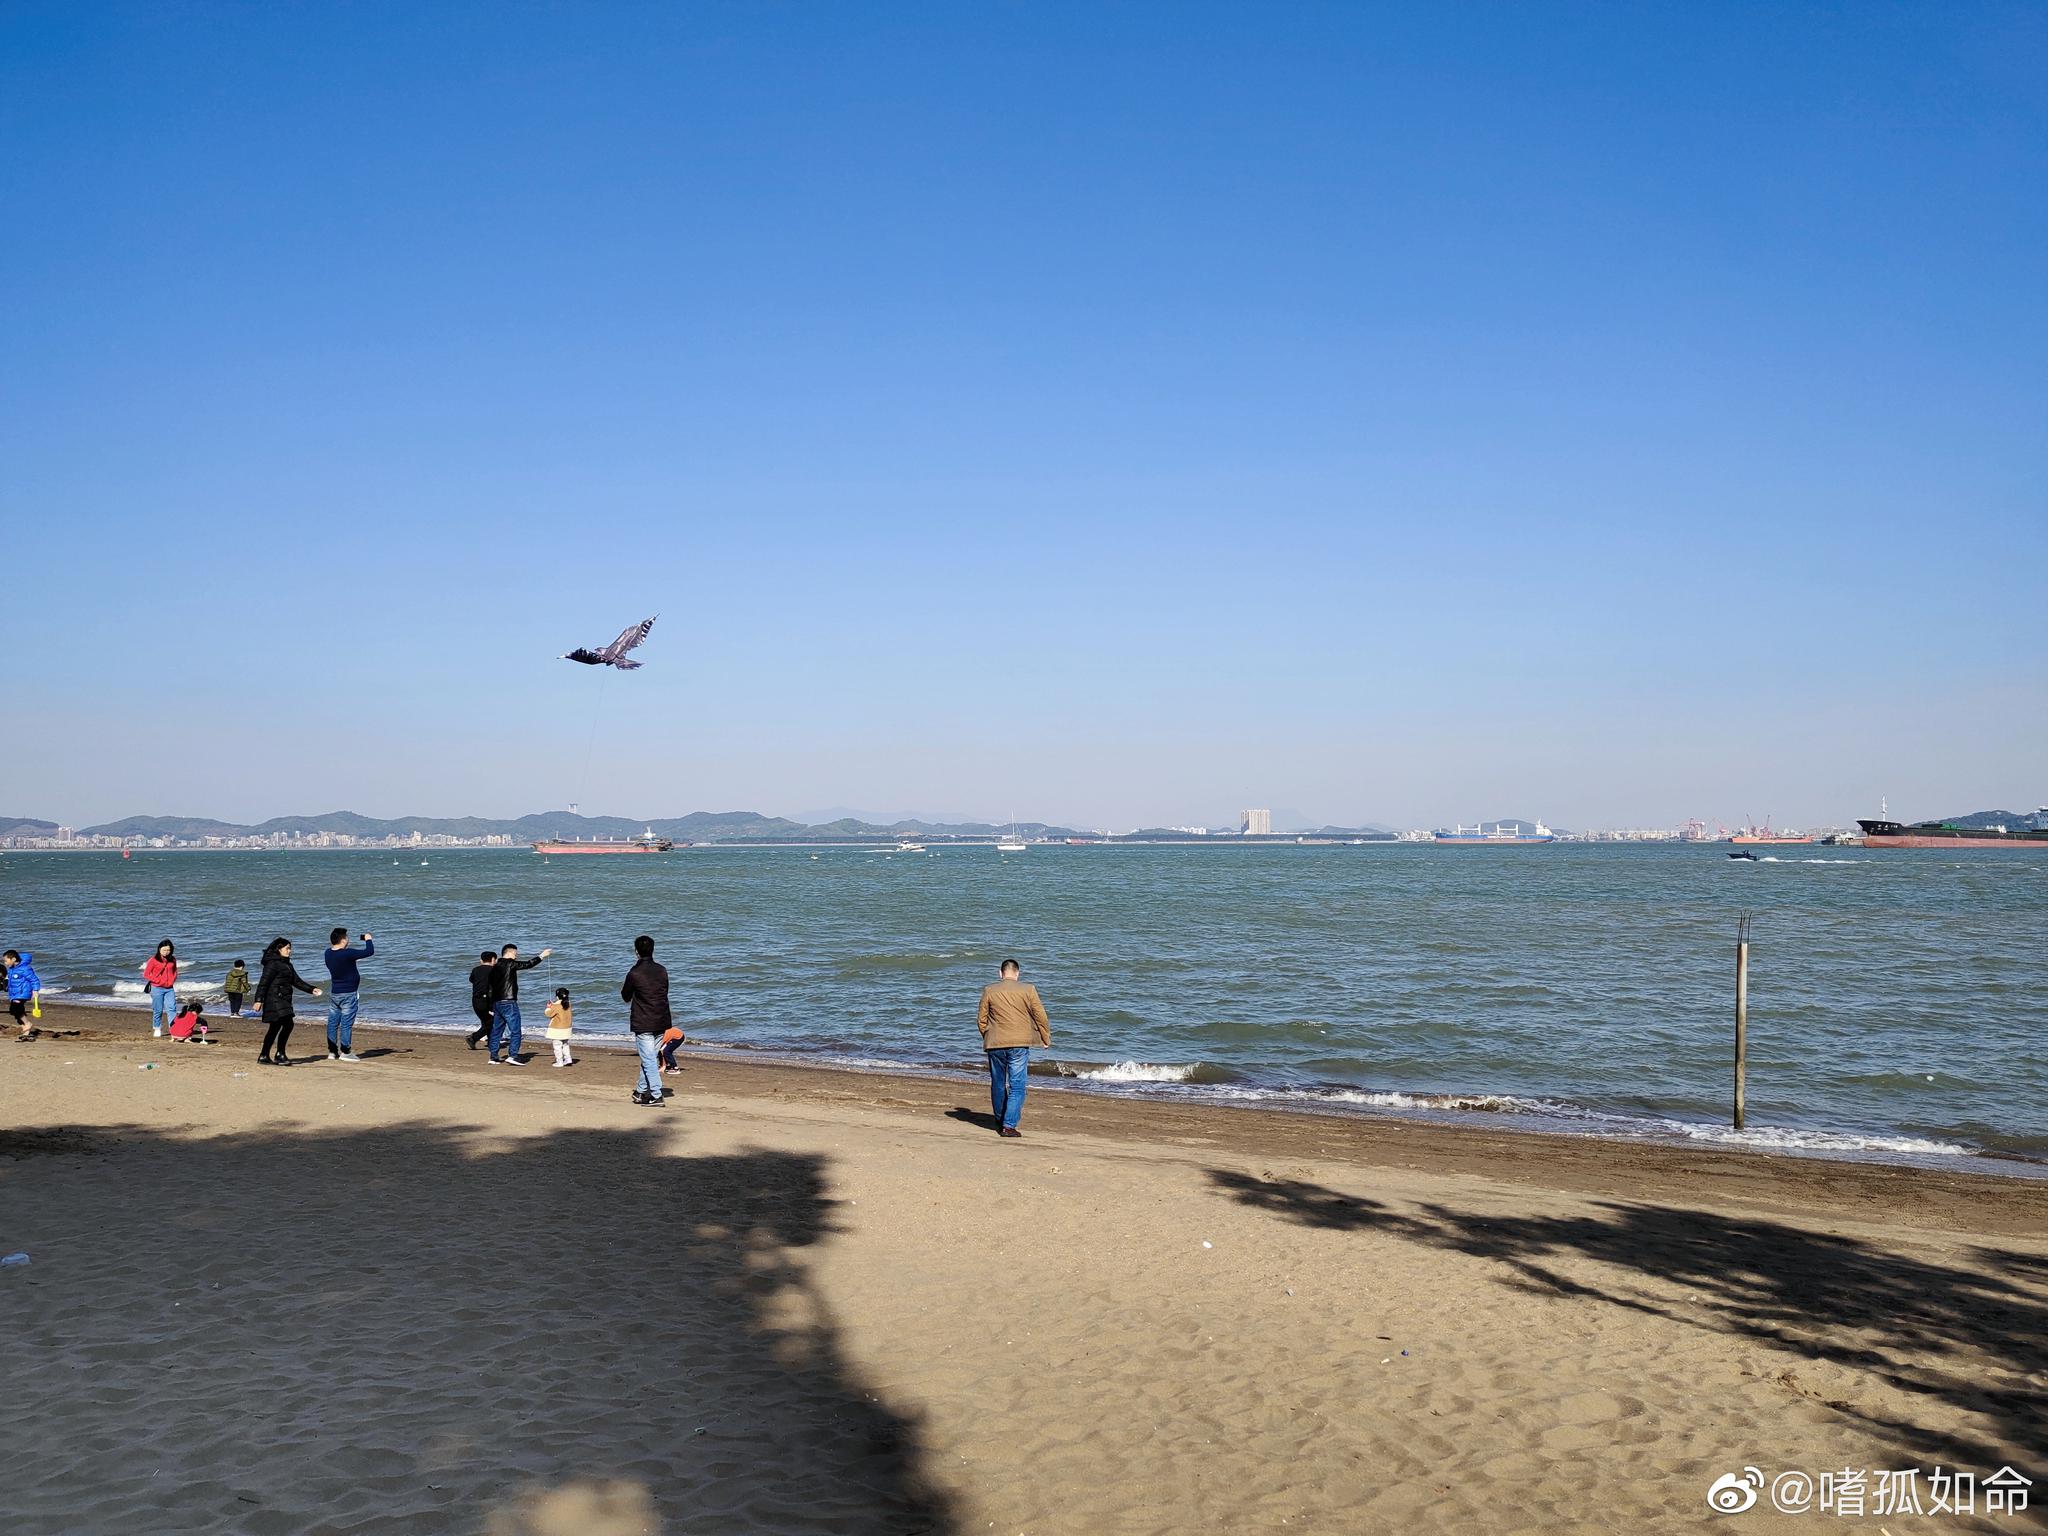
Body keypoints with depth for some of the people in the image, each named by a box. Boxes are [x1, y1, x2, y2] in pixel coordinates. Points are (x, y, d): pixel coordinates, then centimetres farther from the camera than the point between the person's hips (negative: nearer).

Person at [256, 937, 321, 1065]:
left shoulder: (287, 965, 20)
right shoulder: (273, 963, -9)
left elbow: (297, 981, 22)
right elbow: (263, 982, -15)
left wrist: (312, 989, 12)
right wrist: (259, 1000, -22)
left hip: (283, 1000, 10)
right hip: (274, 999, -10)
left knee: (274, 1028, 10)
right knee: (288, 1025, -14)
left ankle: (264, 1056, 15)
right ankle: (279, 1054, -8)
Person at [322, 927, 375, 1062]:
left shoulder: (328, 954, 0)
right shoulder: (347, 954, -22)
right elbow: (369, 952, -19)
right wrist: (368, 940, -1)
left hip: (333, 993, 7)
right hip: (347, 994, -7)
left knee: (332, 1023, 9)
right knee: (347, 1023, -2)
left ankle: (332, 1051, 14)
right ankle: (345, 1052, 0)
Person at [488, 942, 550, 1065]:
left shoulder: (495, 967, 15)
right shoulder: (510, 964, -8)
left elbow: (490, 988, 17)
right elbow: (527, 964, -8)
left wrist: (491, 1008, 20)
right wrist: (542, 956, 3)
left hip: (496, 1003, 8)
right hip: (508, 1002, -8)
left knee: (496, 1031, 12)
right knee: (515, 1031, -6)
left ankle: (493, 1057, 13)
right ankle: (512, 1056, -13)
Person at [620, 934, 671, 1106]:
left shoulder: (634, 973, -12)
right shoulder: (662, 971, 3)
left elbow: (626, 996, 3)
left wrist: (623, 991, 26)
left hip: (643, 1024, -6)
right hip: (662, 1023, 6)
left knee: (648, 1059, -2)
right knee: (648, 1057, 18)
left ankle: (657, 1095, -6)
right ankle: (641, 1091, 27)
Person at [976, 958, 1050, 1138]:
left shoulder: (989, 990, 2)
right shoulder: (1028, 990, -2)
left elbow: (982, 1020, 6)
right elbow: (1040, 1016, 0)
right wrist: (1046, 1038, 13)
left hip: (995, 1044, 2)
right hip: (1019, 1044, -2)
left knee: (998, 1084, 17)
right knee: (1017, 1086, -1)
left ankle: (1000, 1121, 32)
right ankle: (1009, 1125, -11)